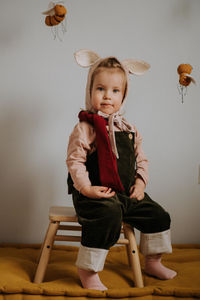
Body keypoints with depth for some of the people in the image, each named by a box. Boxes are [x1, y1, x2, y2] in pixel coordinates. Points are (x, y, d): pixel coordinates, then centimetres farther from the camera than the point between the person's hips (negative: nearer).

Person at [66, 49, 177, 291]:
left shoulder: (129, 130, 11)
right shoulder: (85, 128, -9)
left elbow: (140, 159, 18)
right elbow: (74, 160, -13)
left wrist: (140, 182, 3)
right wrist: (86, 187, -24)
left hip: (127, 193, 7)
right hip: (97, 193, -7)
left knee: (158, 215, 8)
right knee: (108, 214, -35)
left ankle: (153, 262, 28)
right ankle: (87, 270, -19)